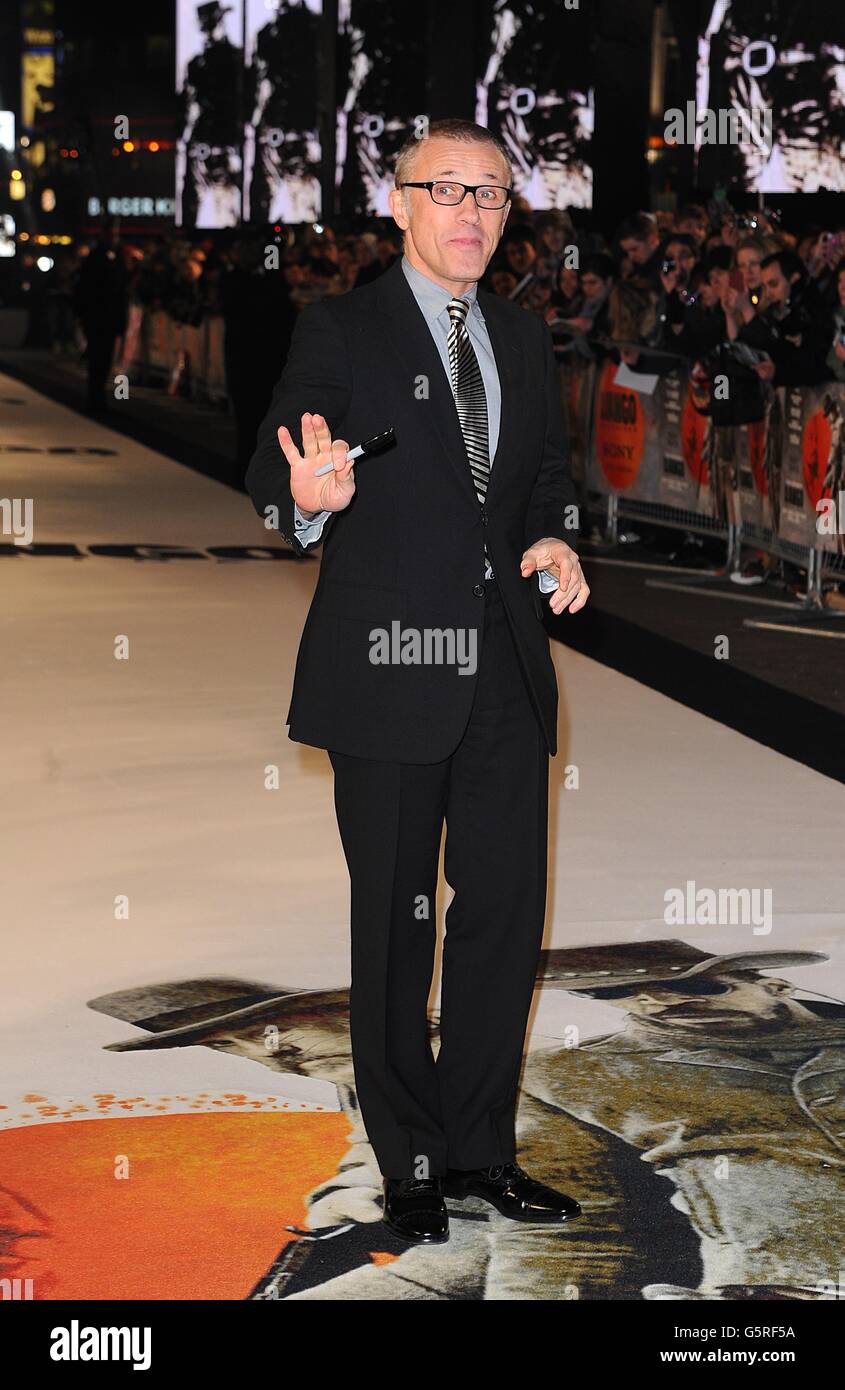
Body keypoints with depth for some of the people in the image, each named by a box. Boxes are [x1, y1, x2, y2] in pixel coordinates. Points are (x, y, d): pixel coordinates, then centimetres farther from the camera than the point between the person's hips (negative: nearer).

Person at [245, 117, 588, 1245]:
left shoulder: (524, 339, 15)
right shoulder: (340, 333, -2)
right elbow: (271, 478, -10)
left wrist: (554, 539, 1)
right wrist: (311, 499, -34)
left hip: (507, 673, 5)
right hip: (389, 670, -5)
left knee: (507, 914, 8)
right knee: (397, 924, 4)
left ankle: (481, 1147, 23)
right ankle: (410, 1164, 17)